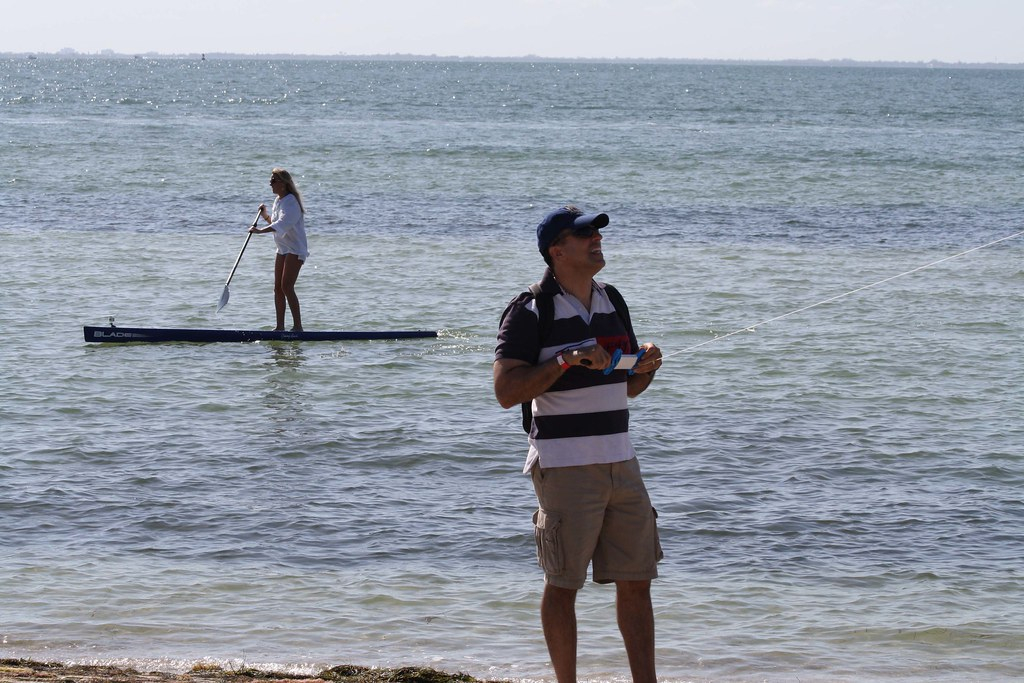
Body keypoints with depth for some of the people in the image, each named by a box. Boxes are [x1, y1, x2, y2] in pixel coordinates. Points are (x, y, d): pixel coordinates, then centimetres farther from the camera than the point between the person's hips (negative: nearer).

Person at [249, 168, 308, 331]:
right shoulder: (278, 201, 12)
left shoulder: (290, 202, -18)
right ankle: (280, 326, 13)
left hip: (295, 250, -10)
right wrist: (265, 215, 7)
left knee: (287, 287, -17)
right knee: (278, 288, 8)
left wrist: (260, 230, -43)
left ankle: (298, 325, -16)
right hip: (283, 250, 10)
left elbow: (281, 224, -34)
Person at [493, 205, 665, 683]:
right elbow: (506, 391, -15)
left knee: (636, 581, 7)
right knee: (562, 584, 1)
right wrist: (566, 360, -22)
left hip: (620, 461, 7)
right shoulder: (531, 311, -8)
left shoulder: (612, 303, 13)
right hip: (564, 466, -6)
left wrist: (647, 367, 0)